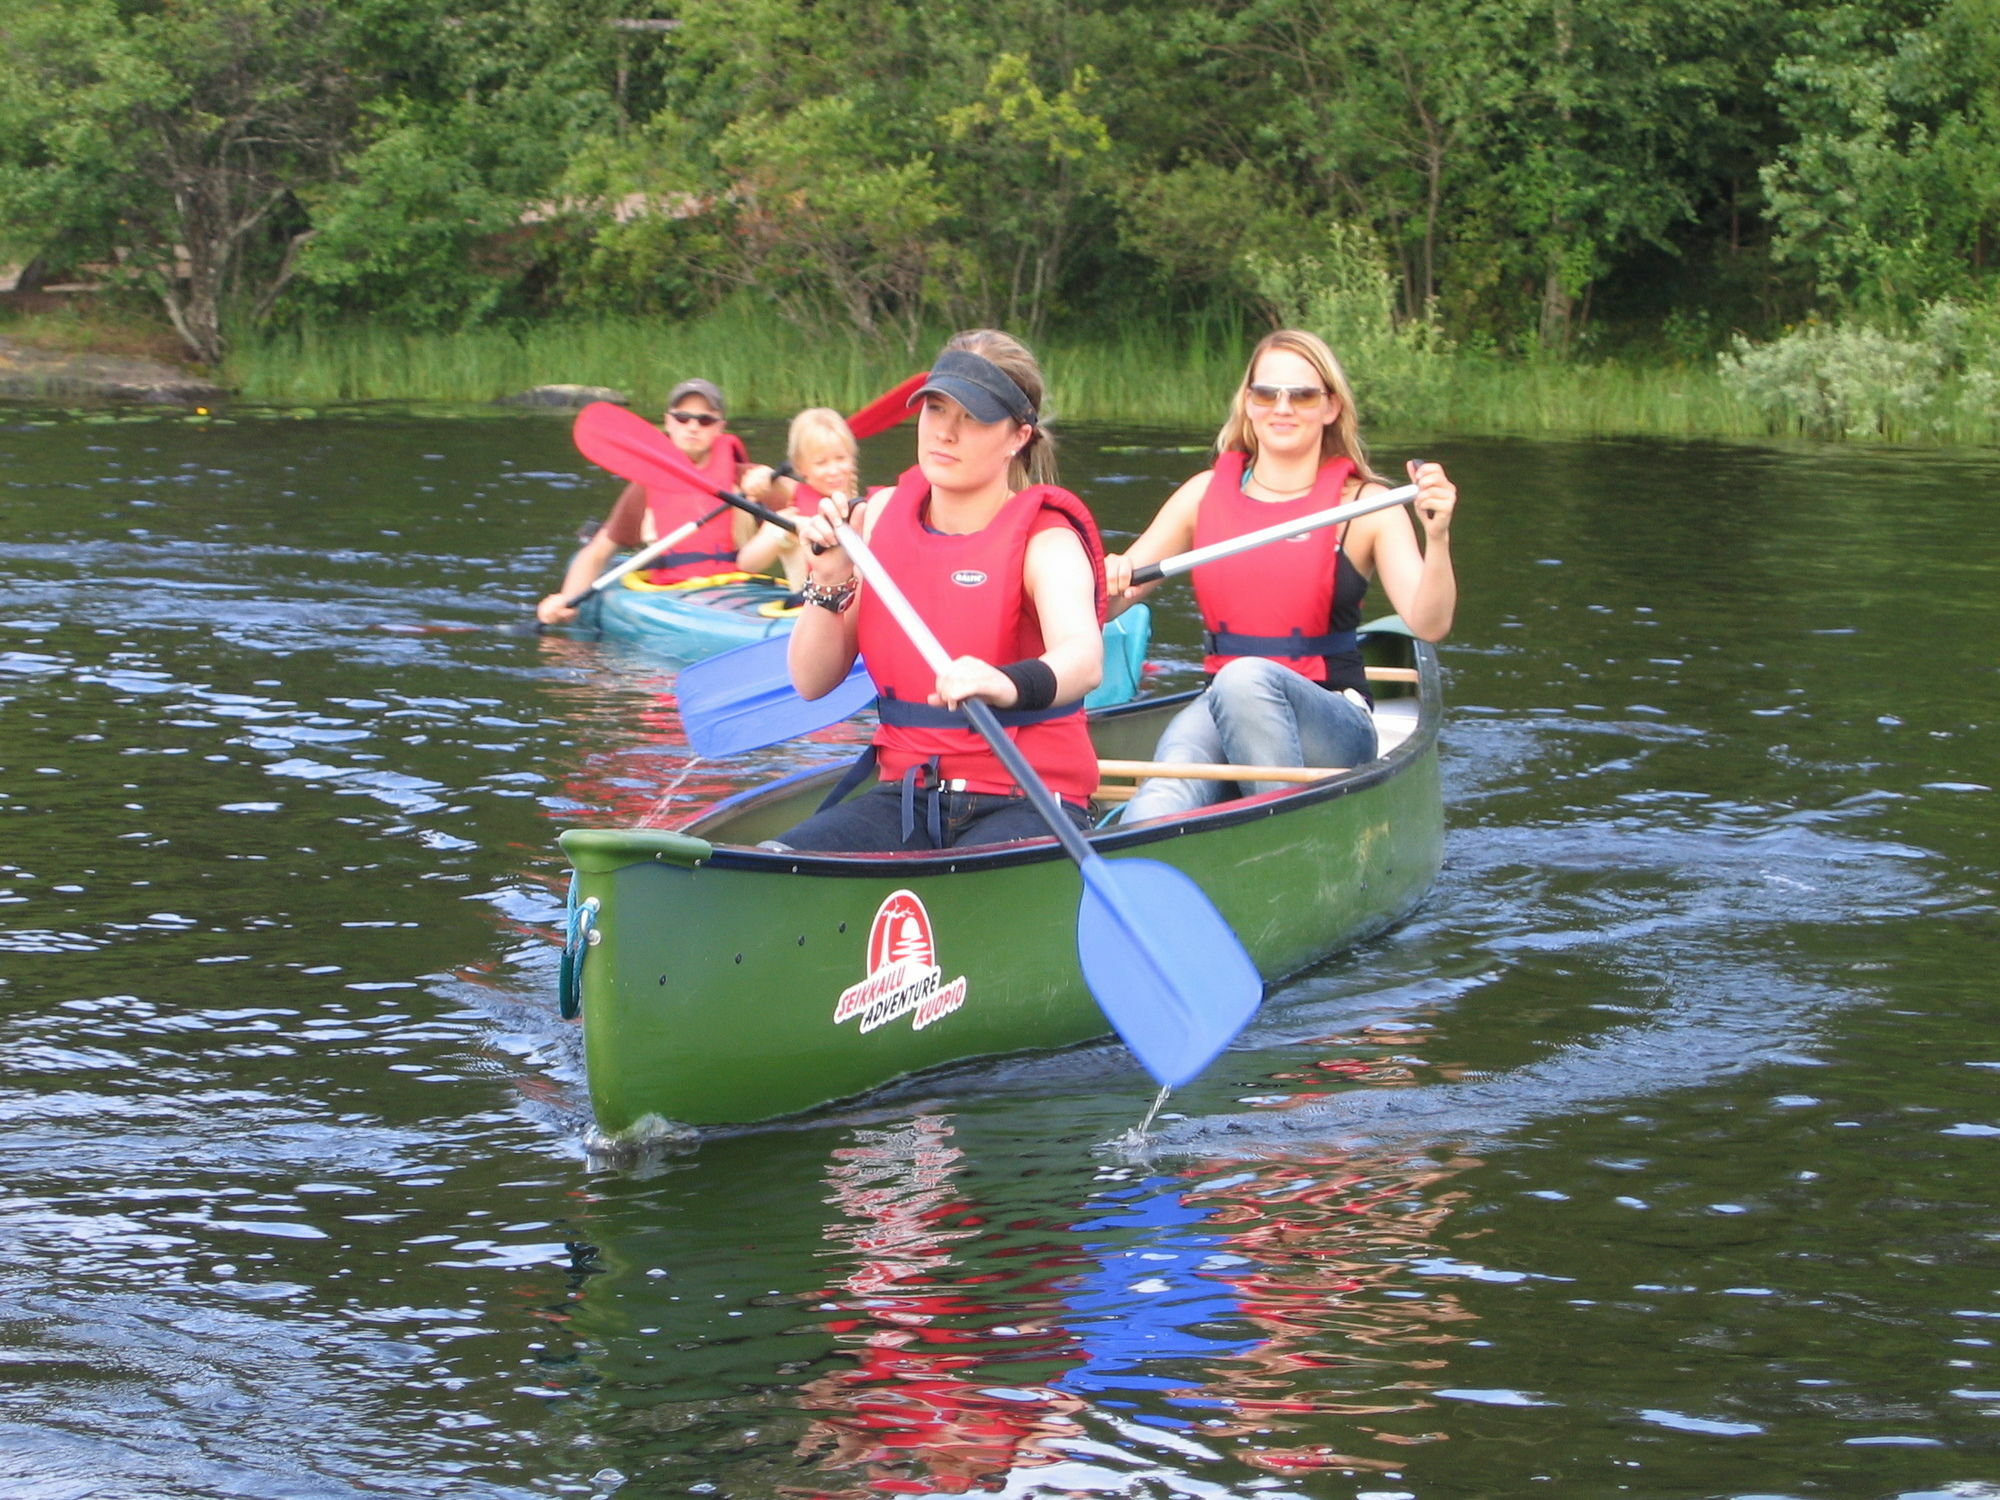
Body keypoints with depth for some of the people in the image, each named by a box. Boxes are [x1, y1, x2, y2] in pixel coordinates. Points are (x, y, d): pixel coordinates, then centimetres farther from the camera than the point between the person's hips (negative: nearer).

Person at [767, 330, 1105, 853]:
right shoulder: (884, 515, 8)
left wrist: (1010, 686, -54)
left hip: (1028, 804, -4)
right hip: (907, 797, 4)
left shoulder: (1043, 540, -8)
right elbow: (811, 682, 8)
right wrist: (828, 581, -10)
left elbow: (1084, 659, -32)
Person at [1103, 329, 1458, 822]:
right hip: (1220, 710, 2)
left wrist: (1437, 538, -30)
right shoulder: (1206, 494, 11)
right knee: (1166, 791, -33)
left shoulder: (1364, 505, 1)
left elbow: (1429, 625, -12)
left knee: (1247, 678, -37)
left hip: (1332, 722, -2)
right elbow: (1110, 603, 13)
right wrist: (1109, 583, -11)